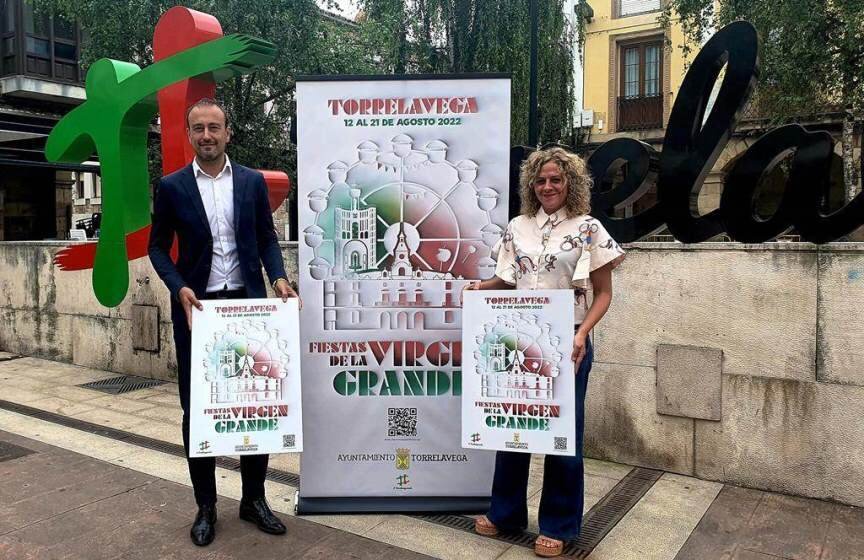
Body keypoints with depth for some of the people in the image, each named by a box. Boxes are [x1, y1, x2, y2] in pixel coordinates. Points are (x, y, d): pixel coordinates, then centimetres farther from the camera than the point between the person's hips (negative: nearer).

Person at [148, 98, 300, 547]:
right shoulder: (172, 186, 1)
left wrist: (278, 277, -8)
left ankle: (254, 498, 22)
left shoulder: (252, 181, 4)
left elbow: (266, 237, 8)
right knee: (196, 407, 6)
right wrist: (179, 287, -13)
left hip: (247, 303, 1)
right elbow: (158, 246, 4)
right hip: (197, 306, -1)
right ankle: (205, 506, 21)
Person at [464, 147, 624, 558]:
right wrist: (482, 287, -6)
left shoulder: (588, 229, -4)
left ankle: (558, 525, 25)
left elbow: (603, 293, -3)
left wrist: (582, 333, -18)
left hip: (565, 342, -3)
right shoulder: (517, 227, 7)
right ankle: (506, 511, 31)